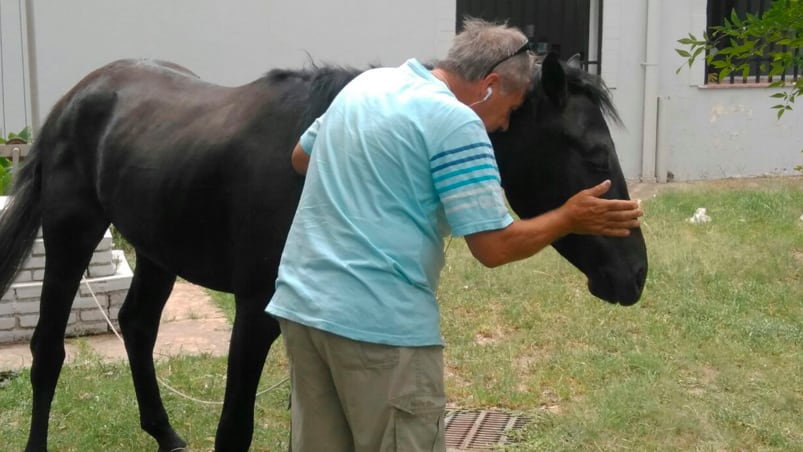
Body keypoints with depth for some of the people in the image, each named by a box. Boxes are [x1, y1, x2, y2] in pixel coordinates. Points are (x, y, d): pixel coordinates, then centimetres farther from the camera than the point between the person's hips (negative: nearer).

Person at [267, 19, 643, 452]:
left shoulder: (366, 83, 11)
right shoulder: (456, 122, -12)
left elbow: (302, 158, 27)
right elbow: (493, 246, -14)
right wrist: (570, 219, 0)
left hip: (301, 302, 8)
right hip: (381, 323, -8)